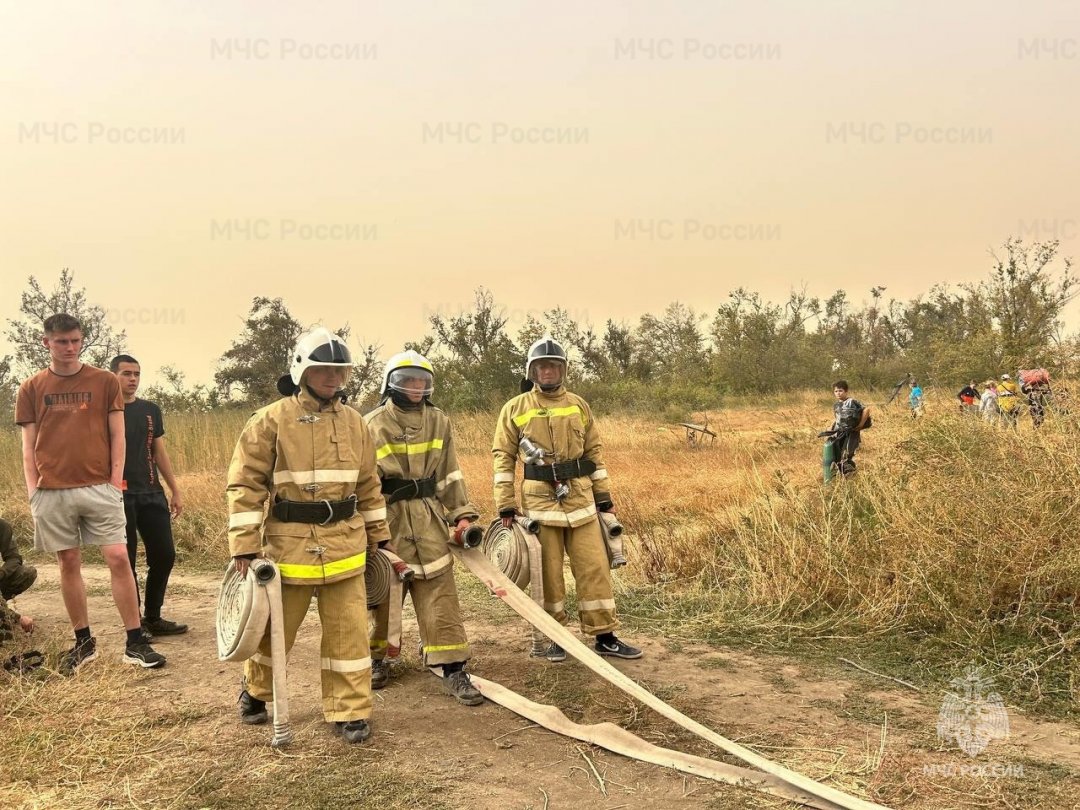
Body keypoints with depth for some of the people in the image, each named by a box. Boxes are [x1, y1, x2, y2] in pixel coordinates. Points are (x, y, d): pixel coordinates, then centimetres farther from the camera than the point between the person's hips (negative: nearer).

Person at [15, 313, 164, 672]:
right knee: (69, 563, 8)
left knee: (118, 558, -6)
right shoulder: (31, 389, 7)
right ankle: (83, 641, 21)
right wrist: (33, 493, 0)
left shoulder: (105, 382, 4)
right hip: (52, 492, 1)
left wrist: (116, 481, -3)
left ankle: (135, 643, 1)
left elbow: (117, 436, 5)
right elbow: (28, 446, 7)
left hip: (99, 488, -1)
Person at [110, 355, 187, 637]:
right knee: (126, 561, 2)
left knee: (164, 555, 4)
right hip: (119, 496, -5)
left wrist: (176, 491, 12)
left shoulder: (151, 410, 11)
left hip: (152, 493, 5)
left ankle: (153, 618, 19)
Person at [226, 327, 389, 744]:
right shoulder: (271, 420, -7)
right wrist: (245, 546, -12)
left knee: (349, 630, 4)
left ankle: (350, 711, 17)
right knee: (275, 627, 14)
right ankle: (255, 690, 40)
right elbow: (245, 484, -8)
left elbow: (369, 485, 14)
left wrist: (378, 536, 15)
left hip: (345, 542, 3)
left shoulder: (354, 422, 7)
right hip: (288, 541, -3)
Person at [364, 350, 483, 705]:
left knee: (440, 593, 0)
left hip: (428, 520, 2)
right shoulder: (372, 425, -3)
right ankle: (377, 658, 32)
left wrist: (462, 513, 4)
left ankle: (453, 669, 4)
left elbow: (450, 475, 11)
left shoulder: (439, 422, 7)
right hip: (386, 519, -2)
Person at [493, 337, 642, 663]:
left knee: (594, 568, 3)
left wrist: (605, 498, 10)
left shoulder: (579, 406, 10)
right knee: (547, 572, 4)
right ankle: (555, 638, 18)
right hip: (538, 501, -2)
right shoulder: (515, 409, 2)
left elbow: (594, 453, 14)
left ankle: (605, 636, 14)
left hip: (581, 499, 3)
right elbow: (503, 458, 1)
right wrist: (506, 507, -4)